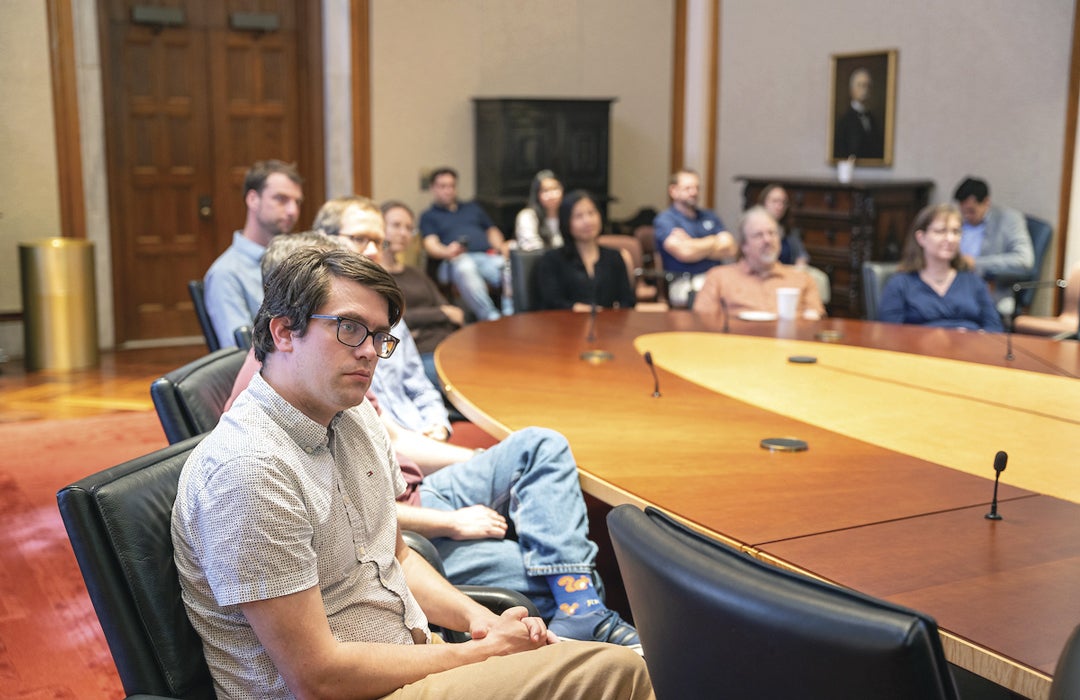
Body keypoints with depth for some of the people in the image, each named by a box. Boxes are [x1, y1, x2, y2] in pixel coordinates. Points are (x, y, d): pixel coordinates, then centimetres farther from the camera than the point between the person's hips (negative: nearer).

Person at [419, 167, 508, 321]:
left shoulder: (472, 207, 36)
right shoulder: (429, 216, 23)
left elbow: (492, 230, 33)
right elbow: (430, 244, 7)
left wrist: (501, 246, 8)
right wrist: (447, 252, -17)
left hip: (489, 256, 4)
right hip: (458, 258, -3)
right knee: (465, 269, -42)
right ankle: (491, 318, -52)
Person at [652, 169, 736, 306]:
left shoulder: (710, 216, 23)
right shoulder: (664, 220, 5)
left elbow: (731, 251, 9)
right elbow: (684, 253, -11)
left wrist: (697, 246, -2)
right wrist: (715, 242, 8)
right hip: (684, 283, -5)